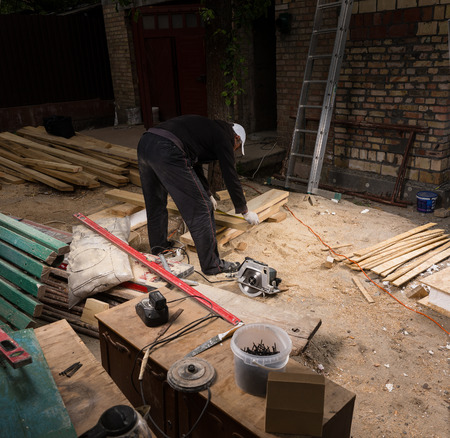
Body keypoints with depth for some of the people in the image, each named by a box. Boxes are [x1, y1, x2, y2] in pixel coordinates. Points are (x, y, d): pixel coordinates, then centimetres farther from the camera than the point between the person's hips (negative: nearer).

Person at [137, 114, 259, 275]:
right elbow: (231, 177, 9)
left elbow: (195, 165, 46)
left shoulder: (207, 128, 34)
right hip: (167, 153, -10)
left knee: (155, 205, 27)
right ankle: (211, 265, 9)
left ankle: (159, 249, 46)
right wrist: (245, 212, 21)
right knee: (200, 209, 0)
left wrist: (207, 194, 58)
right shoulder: (224, 137, 11)